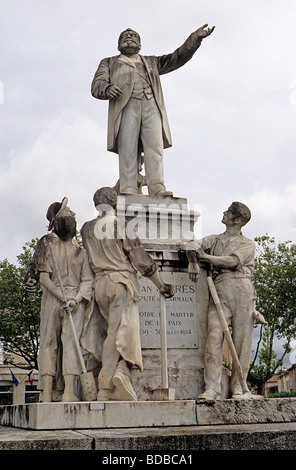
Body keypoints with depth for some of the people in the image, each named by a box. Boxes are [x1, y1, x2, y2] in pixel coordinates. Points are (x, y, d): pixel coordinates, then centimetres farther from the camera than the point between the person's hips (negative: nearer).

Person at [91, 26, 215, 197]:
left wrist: (195, 38, 14)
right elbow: (97, 86, 12)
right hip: (126, 106, -1)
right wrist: (107, 88, -13)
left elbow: (177, 58, 27)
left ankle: (158, 189, -28)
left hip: (151, 106, 2)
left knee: (155, 146, -18)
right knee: (128, 149, -16)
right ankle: (128, 191, -24)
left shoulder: (151, 62, 35)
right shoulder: (109, 63, 27)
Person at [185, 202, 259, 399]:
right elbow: (193, 245, 17)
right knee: (214, 335, -14)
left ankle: (238, 387, 1)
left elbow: (233, 261, -3)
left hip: (241, 289, -2)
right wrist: (193, 262, -3)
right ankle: (212, 387, -16)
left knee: (242, 339, -5)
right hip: (219, 292, 2)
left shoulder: (247, 243, 14)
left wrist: (206, 257, 0)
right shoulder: (214, 240, 27)